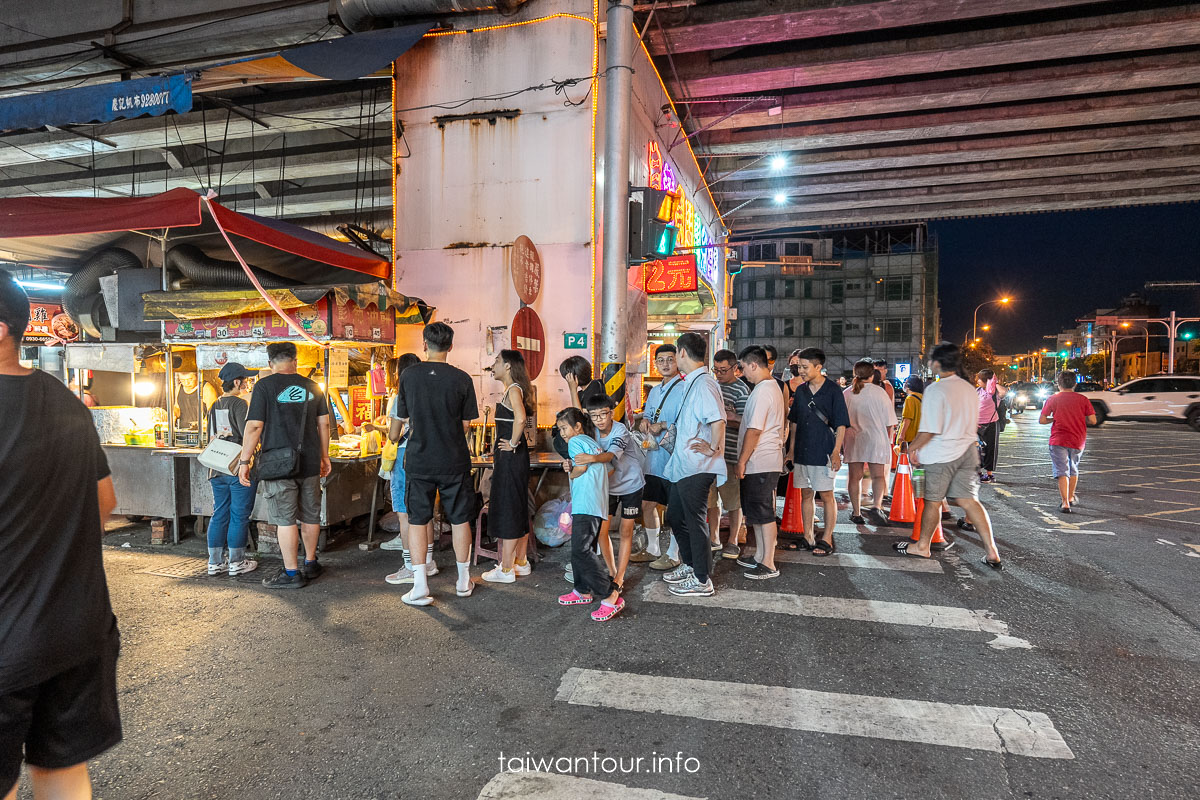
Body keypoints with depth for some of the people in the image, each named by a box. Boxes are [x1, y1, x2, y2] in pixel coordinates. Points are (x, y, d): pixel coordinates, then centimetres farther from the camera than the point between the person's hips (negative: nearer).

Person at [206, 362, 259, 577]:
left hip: (217, 470, 8)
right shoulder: (240, 404, -12)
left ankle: (215, 562, 18)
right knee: (239, 516, 1)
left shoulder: (214, 406, 13)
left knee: (219, 515, 13)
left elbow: (211, 437, 19)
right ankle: (236, 562, 8)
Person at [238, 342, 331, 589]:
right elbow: (324, 424, 9)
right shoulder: (312, 386, 7)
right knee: (310, 515, 14)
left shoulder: (264, 386, -5)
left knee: (285, 518, 1)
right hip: (310, 462, 5)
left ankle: (292, 573, 5)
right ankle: (310, 564, 28)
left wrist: (244, 460, -3)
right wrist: (324, 457, 18)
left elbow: (254, 426, -9)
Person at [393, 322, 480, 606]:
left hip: (419, 460, 1)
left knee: (417, 520, 9)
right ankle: (463, 581, 24)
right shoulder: (461, 379, -8)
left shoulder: (408, 376, -4)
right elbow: (465, 425, -3)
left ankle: (420, 586, 7)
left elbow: (405, 418, 5)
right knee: (460, 519, 12)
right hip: (454, 460, 0)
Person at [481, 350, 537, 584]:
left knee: (507, 510, -4)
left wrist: (513, 444, -19)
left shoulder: (514, 389, -14)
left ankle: (506, 569, 5)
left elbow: (520, 418, -32)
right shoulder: (511, 389, 17)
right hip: (511, 458, 10)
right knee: (518, 510, 14)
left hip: (511, 458, -10)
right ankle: (520, 563, 24)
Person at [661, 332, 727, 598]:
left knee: (695, 521, 1)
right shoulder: (690, 383, 14)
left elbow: (718, 420, -31)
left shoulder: (703, 383, -19)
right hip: (683, 465, 10)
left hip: (696, 467, -10)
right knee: (675, 516, 19)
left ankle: (702, 580, 15)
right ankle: (690, 565, 36)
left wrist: (714, 449, -20)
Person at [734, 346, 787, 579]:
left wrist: (742, 461, -15)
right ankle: (760, 556, 26)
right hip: (766, 461, 10)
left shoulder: (762, 391, -18)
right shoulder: (772, 387, 15)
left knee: (764, 514, -3)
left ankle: (768, 565, 5)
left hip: (760, 463, -10)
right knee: (757, 513, 17)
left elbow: (754, 431, -21)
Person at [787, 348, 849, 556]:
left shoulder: (833, 390, -6)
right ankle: (808, 537, 20)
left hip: (823, 452, -5)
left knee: (826, 496, 2)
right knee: (806, 494, 10)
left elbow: (841, 424, -6)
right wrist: (792, 449, 13)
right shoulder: (801, 391, 10)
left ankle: (827, 539, 11)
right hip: (802, 451, 5)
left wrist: (836, 451, -12)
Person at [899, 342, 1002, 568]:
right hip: (967, 450, 7)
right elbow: (970, 424, 18)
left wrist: (912, 448, -6)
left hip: (941, 454, -7)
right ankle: (991, 552, 5)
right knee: (969, 500, 8)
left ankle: (922, 546, 23)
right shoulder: (970, 389, 8)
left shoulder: (935, 389, -16)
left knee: (933, 501, 7)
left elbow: (929, 430, -19)